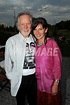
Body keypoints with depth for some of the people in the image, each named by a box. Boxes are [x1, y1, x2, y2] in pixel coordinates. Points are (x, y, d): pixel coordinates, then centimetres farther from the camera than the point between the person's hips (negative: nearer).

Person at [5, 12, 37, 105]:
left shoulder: (35, 40, -1)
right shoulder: (11, 41, -12)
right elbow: (8, 62, -5)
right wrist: (11, 77, 1)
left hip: (34, 76, 3)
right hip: (19, 78, -2)